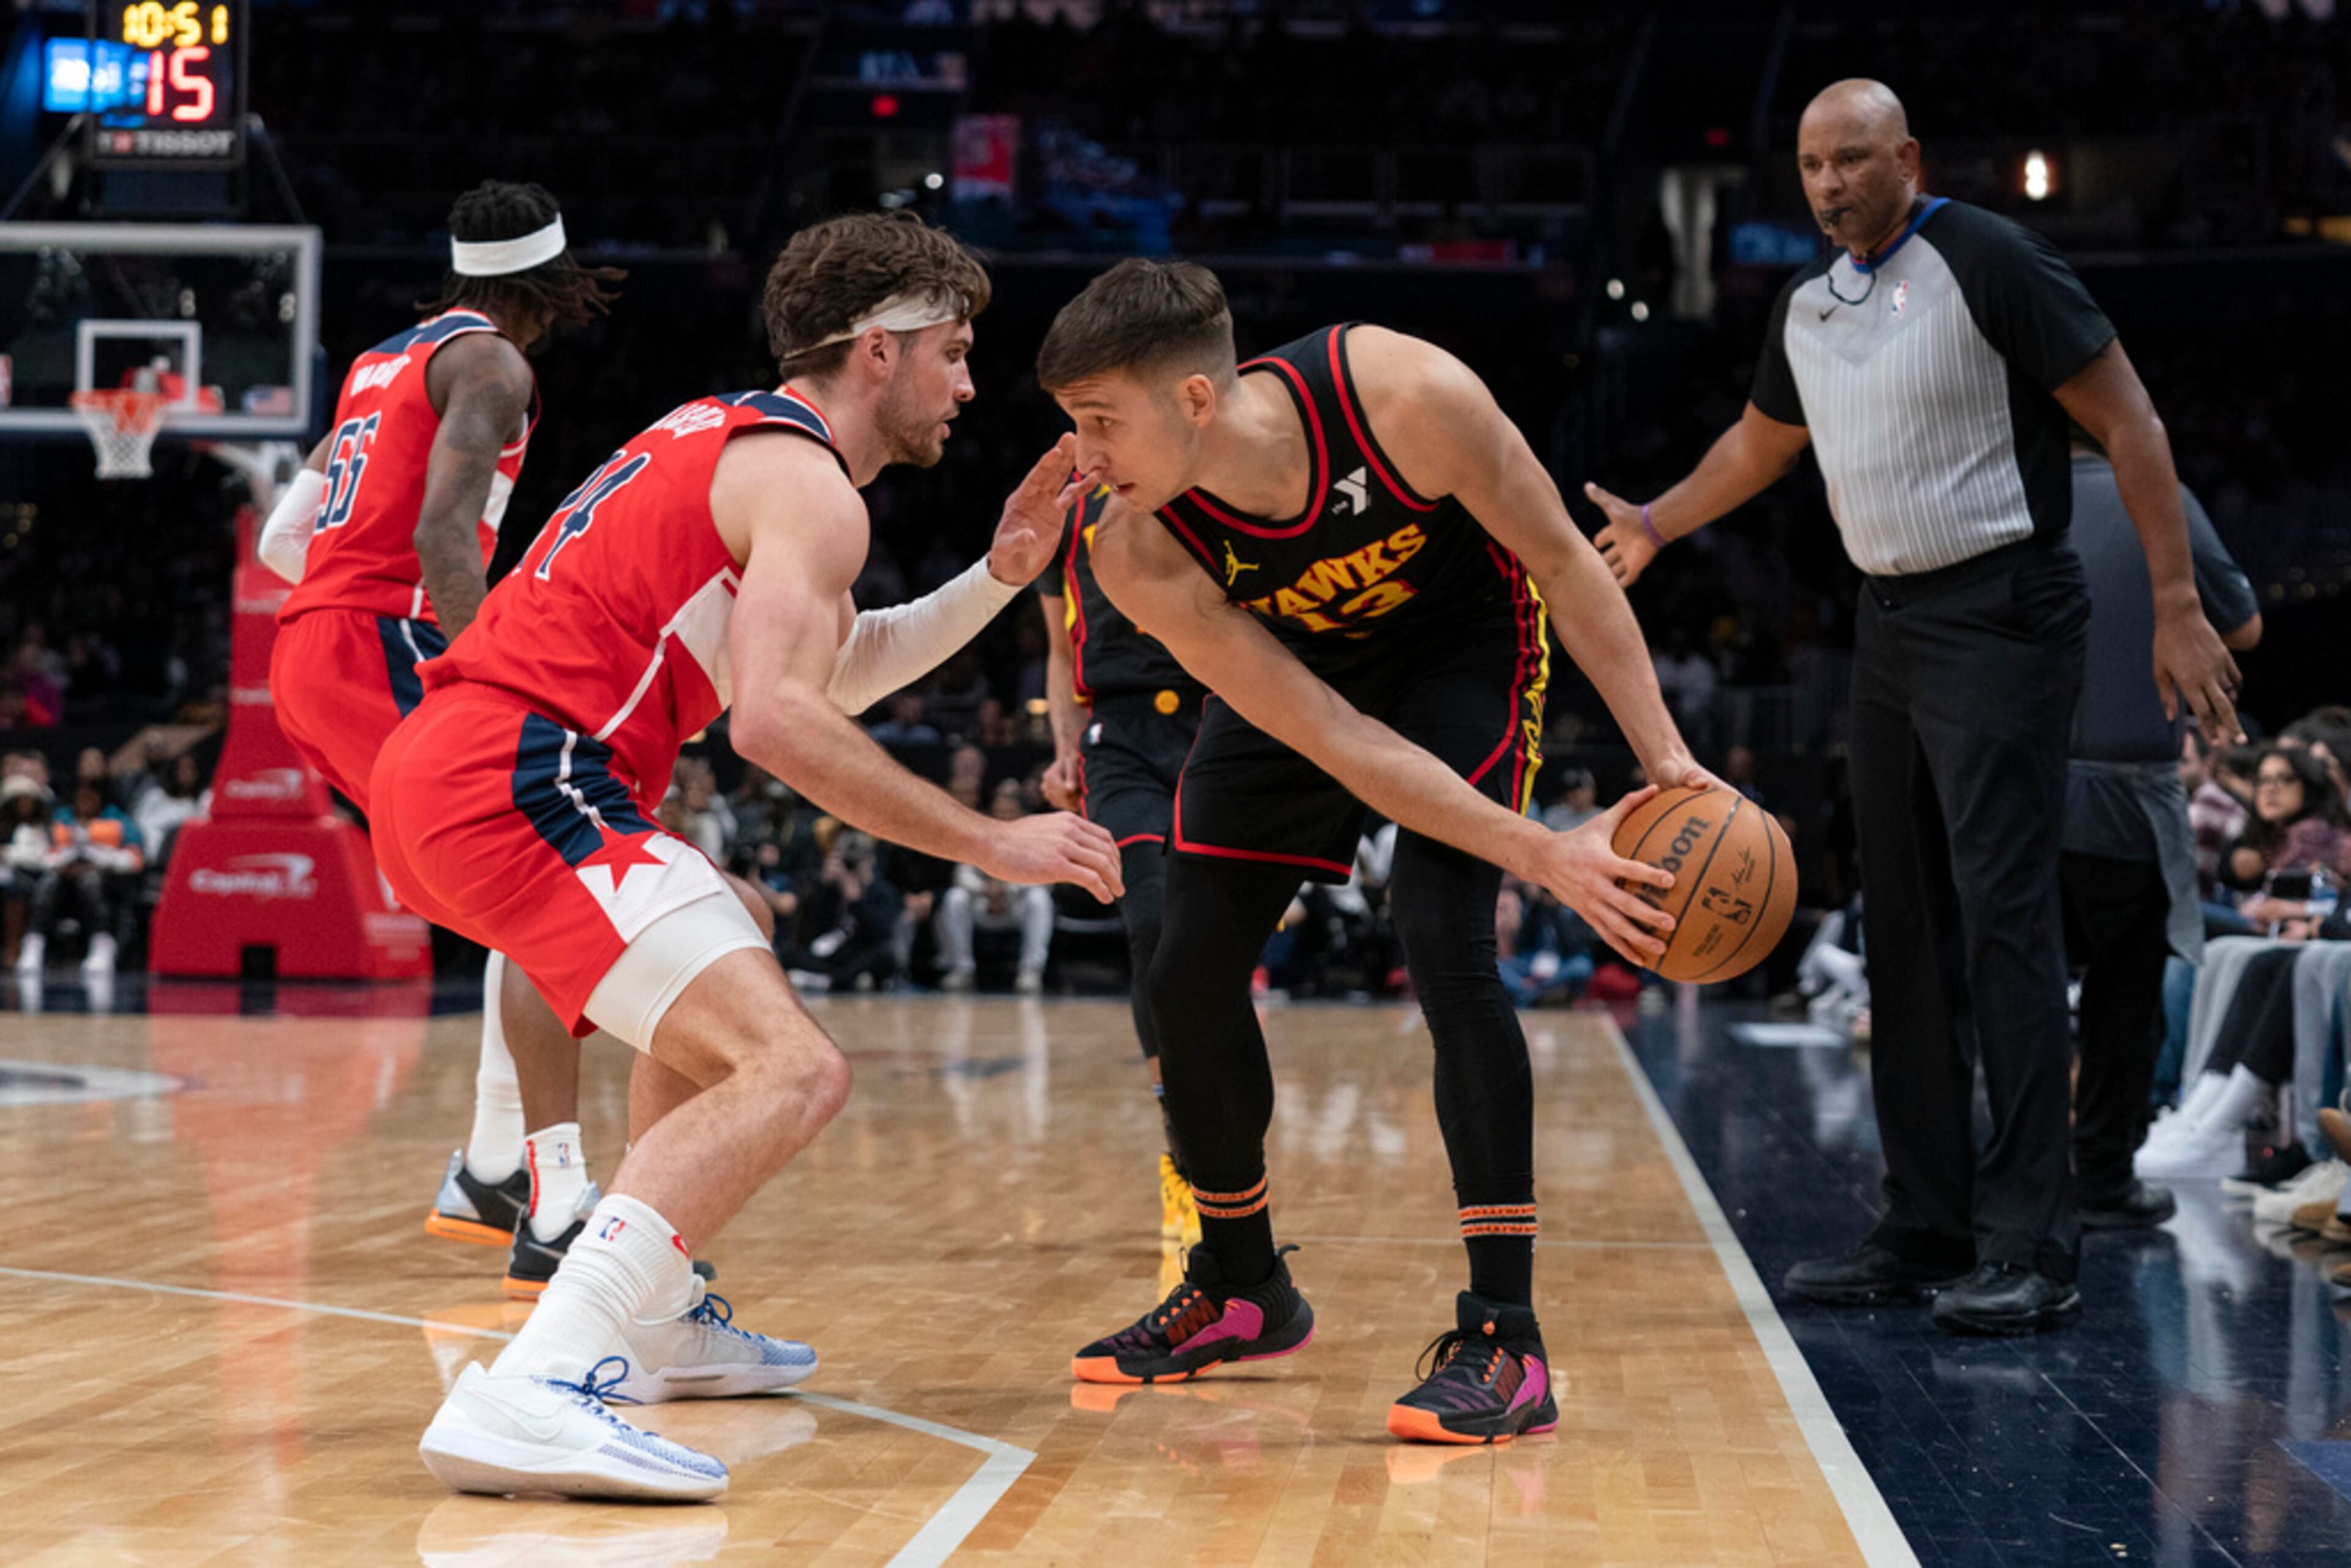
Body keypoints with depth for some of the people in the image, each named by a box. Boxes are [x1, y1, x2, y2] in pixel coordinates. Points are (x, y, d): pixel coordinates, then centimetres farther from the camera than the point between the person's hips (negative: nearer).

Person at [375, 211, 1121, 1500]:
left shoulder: (726, 436, 25)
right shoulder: (809, 484, -5)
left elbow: (842, 671, 35)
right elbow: (776, 718, -20)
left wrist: (1000, 575, 25)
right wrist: (993, 843, -15)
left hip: (434, 766, 11)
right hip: (515, 777, -11)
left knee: (718, 993, 34)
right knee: (793, 1069, -21)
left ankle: (658, 1323, 34)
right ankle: (534, 1394, -34)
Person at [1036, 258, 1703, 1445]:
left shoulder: (1408, 397, -37)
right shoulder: (1139, 555, -29)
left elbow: (1565, 562, -19)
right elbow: (1337, 745, -30)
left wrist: (1664, 757, -21)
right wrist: (1542, 856, -36)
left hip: (1461, 645, -3)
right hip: (1292, 668, 3)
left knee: (1443, 940, -23)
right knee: (1187, 978, 1)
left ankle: (1504, 1343, -18)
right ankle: (1242, 1290, 26)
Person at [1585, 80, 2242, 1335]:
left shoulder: (1988, 264, -12)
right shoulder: (1807, 306, 11)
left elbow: (2128, 424, -13)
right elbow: (1760, 443, 31)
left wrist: (2176, 607, -17)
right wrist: (1655, 525, 35)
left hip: (2000, 619, -8)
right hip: (1890, 622, 8)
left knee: (2004, 916, -13)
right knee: (1905, 930, 9)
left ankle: (2031, 1247, -12)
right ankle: (1928, 1230, 16)